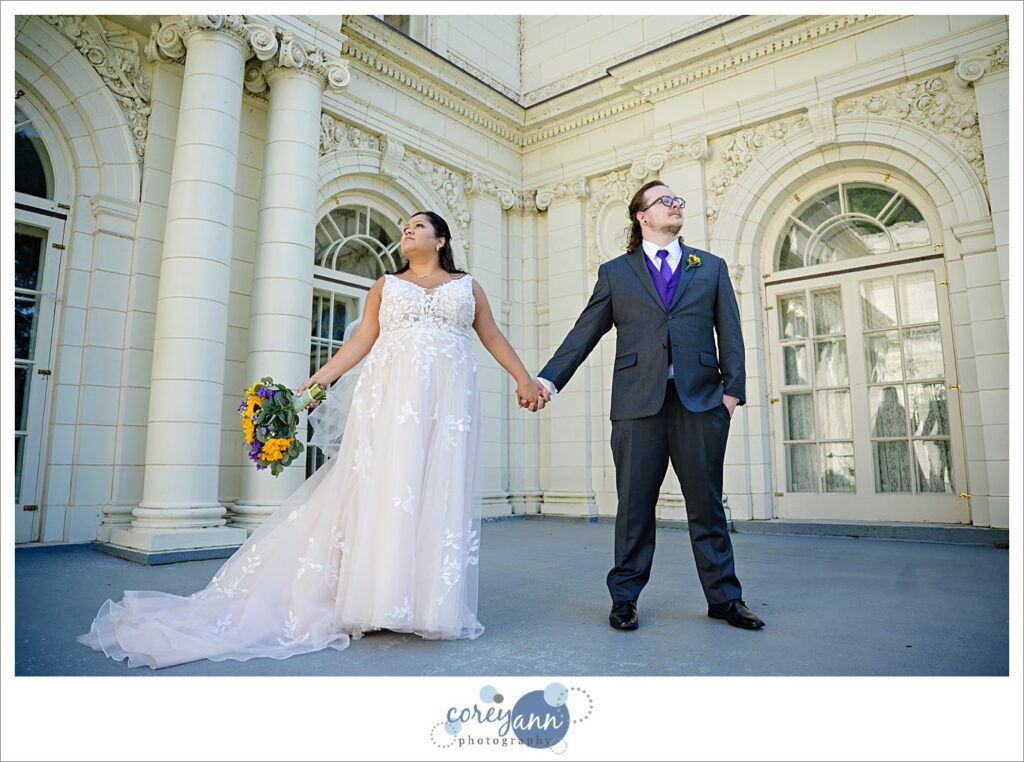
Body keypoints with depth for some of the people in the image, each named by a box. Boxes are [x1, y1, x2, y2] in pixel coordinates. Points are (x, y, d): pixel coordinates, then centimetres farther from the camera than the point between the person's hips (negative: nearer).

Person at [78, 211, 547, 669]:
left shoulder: (467, 286, 19)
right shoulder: (385, 285, 19)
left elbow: (493, 338, 16)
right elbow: (360, 341, 12)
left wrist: (524, 379, 6)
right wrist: (317, 380, 2)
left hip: (449, 397, 0)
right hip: (391, 391, 0)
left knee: (443, 490, -4)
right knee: (384, 486, -8)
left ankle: (433, 605, 1)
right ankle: (380, 598, -2)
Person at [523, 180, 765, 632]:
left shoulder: (711, 267, 18)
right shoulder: (614, 273, 13)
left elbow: (730, 333, 11)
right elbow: (583, 333, 8)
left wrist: (732, 388, 0)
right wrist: (548, 379, -2)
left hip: (700, 400, 1)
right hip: (638, 403, -1)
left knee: (706, 504, 7)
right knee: (634, 506, 4)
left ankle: (724, 598, 21)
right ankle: (624, 598, 17)